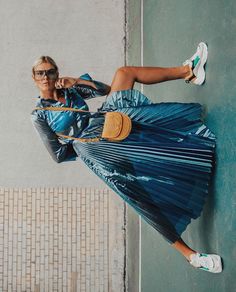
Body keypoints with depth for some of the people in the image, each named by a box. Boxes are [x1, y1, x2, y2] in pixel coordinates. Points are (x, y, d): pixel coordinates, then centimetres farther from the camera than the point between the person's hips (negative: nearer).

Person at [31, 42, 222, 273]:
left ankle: (188, 71, -6)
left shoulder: (69, 89, 20)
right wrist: (82, 147, 1)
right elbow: (59, 154, 5)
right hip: (90, 145, -6)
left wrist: (77, 81, 0)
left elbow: (105, 89, 13)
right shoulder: (39, 115, 7)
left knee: (123, 72, -4)